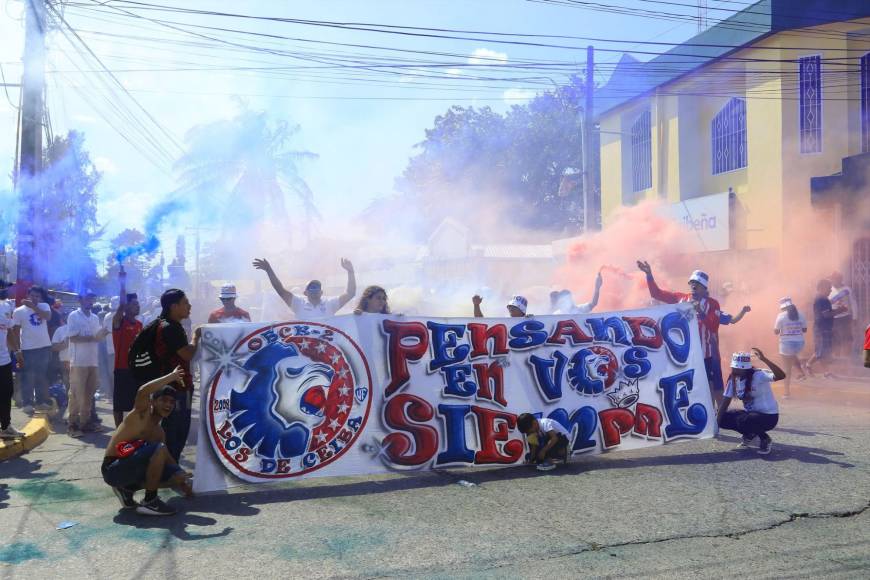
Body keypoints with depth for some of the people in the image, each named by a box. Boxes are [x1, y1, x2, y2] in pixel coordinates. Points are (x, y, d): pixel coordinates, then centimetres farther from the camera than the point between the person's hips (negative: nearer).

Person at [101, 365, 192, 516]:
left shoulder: (159, 432, 14)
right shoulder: (141, 414, -10)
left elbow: (166, 457, 20)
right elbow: (143, 392, -32)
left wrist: (181, 477, 11)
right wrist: (172, 376, -24)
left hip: (130, 468, 8)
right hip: (112, 469, -8)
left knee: (179, 476, 2)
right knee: (159, 449, -28)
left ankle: (127, 489, 11)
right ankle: (150, 502, -14)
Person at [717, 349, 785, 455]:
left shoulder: (758, 375, -22)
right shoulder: (733, 379, -2)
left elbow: (781, 376, -39)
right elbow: (726, 402, 0)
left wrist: (764, 359, -48)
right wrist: (716, 422, -6)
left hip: (768, 416, -7)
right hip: (750, 413, 7)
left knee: (743, 421, -33)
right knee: (724, 419, -9)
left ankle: (764, 439, -3)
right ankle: (750, 434, 14)